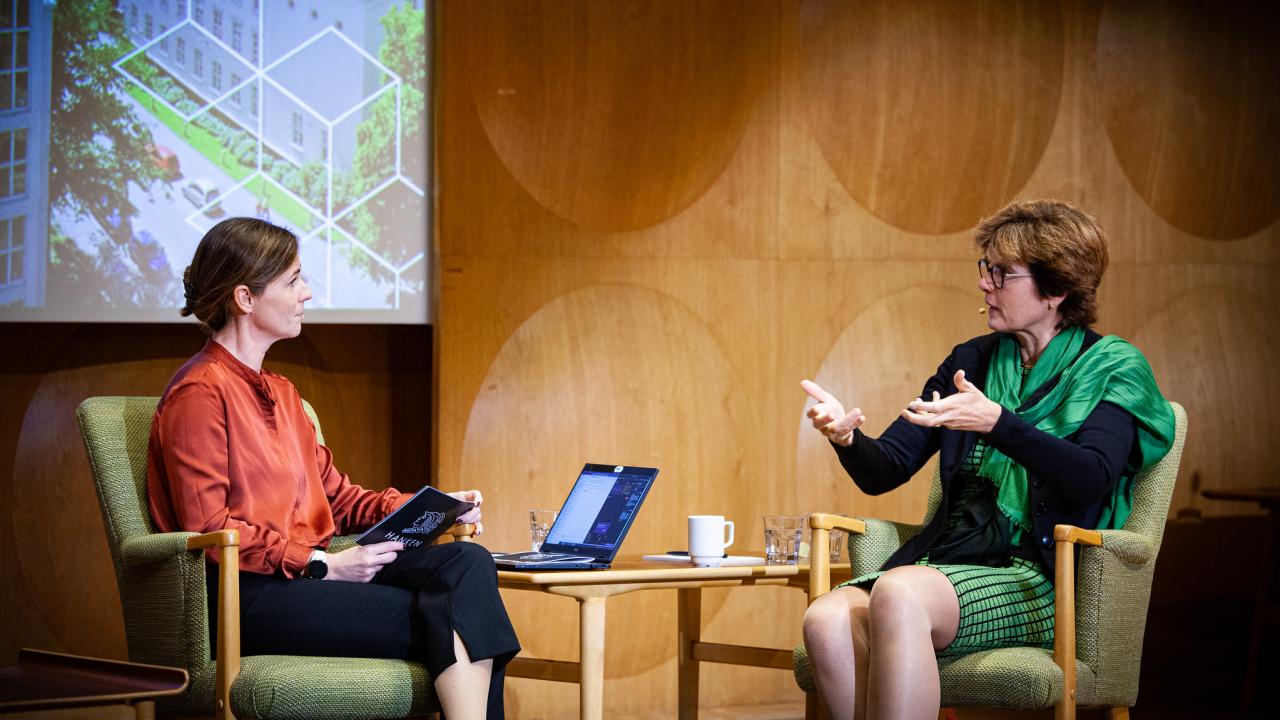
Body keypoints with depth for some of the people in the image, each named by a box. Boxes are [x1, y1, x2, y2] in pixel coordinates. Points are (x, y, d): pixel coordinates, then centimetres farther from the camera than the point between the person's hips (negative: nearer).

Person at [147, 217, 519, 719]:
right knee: (444, 623, -26)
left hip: (311, 570, 9)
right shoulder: (200, 394, -6)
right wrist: (321, 565, -16)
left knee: (467, 562, -19)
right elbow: (208, 529, -13)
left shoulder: (280, 393, 24)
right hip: (249, 595, -9)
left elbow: (334, 495, 24)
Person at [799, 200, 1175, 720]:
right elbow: (883, 472, 15)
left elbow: (1089, 480, -16)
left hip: (1040, 581, -5)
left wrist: (996, 422, -29)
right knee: (828, 618, -29)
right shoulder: (971, 361, 19)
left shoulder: (1110, 368, 4)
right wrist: (847, 437, -8)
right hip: (951, 559, 5)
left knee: (897, 594, -36)